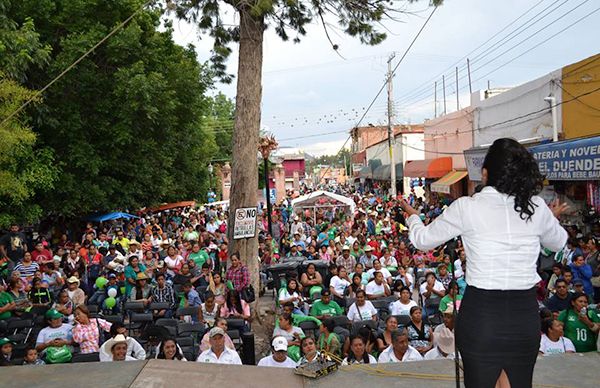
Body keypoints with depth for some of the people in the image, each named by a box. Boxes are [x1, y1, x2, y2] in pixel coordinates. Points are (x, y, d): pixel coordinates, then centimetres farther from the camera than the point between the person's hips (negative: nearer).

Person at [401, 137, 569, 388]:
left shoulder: (466, 207, -11)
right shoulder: (537, 207, -2)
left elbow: (423, 240, 3)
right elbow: (558, 243, 20)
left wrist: (413, 216, 23)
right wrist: (552, 218, 41)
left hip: (480, 312, -3)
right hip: (525, 314, 3)